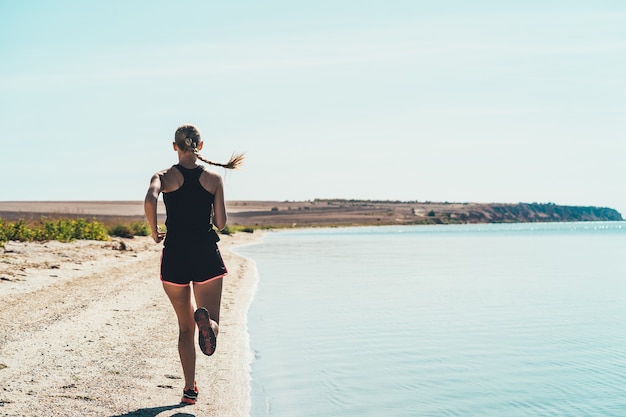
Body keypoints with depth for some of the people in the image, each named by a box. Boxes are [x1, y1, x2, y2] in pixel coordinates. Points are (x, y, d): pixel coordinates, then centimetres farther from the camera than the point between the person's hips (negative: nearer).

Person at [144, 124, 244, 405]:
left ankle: (190, 389, 12)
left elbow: (149, 201, -21)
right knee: (212, 323, 5)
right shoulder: (214, 179, 2)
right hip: (207, 256, 0)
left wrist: (154, 232, -5)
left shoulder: (164, 176, -1)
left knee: (185, 327, 15)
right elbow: (221, 223, 1)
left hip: (175, 257, 1)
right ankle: (205, 319, -33)